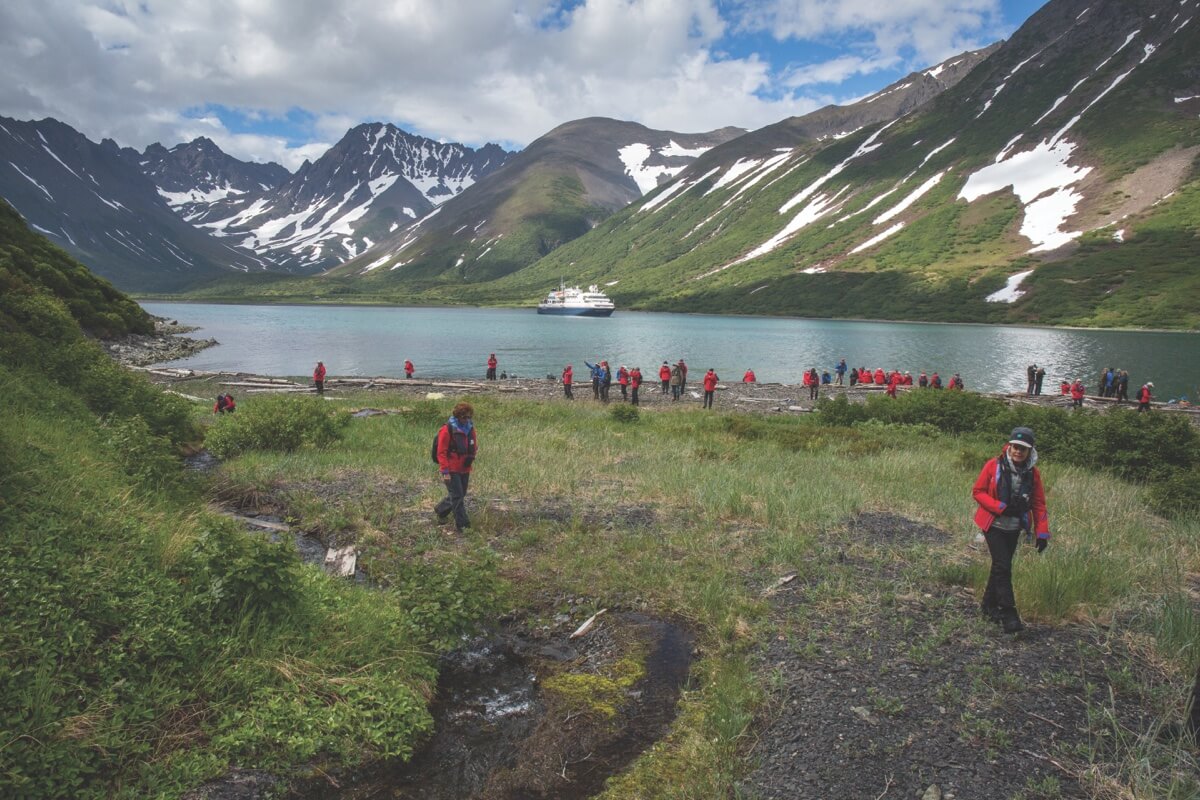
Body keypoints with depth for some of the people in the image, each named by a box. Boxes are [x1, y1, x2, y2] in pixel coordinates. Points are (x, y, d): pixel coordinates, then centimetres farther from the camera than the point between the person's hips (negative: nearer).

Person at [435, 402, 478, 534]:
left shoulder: (470, 428, 6)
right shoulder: (447, 430, -14)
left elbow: (474, 446, 22)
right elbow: (441, 452, -13)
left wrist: (472, 455, 4)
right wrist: (445, 472, -16)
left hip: (464, 469, 7)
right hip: (451, 470, -7)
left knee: (459, 495, 15)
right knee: (457, 496, -7)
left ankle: (440, 510, 38)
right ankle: (462, 523, 0)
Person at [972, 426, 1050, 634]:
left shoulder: (1033, 473, -2)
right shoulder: (994, 466, -12)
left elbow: (1039, 504, 4)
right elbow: (977, 491, -7)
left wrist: (1042, 533, -1)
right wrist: (1001, 507, -19)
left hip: (1014, 528, 4)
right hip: (994, 525, -4)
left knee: (1001, 565, 13)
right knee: (1003, 567, -11)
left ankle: (989, 605, 29)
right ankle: (1008, 615, -8)